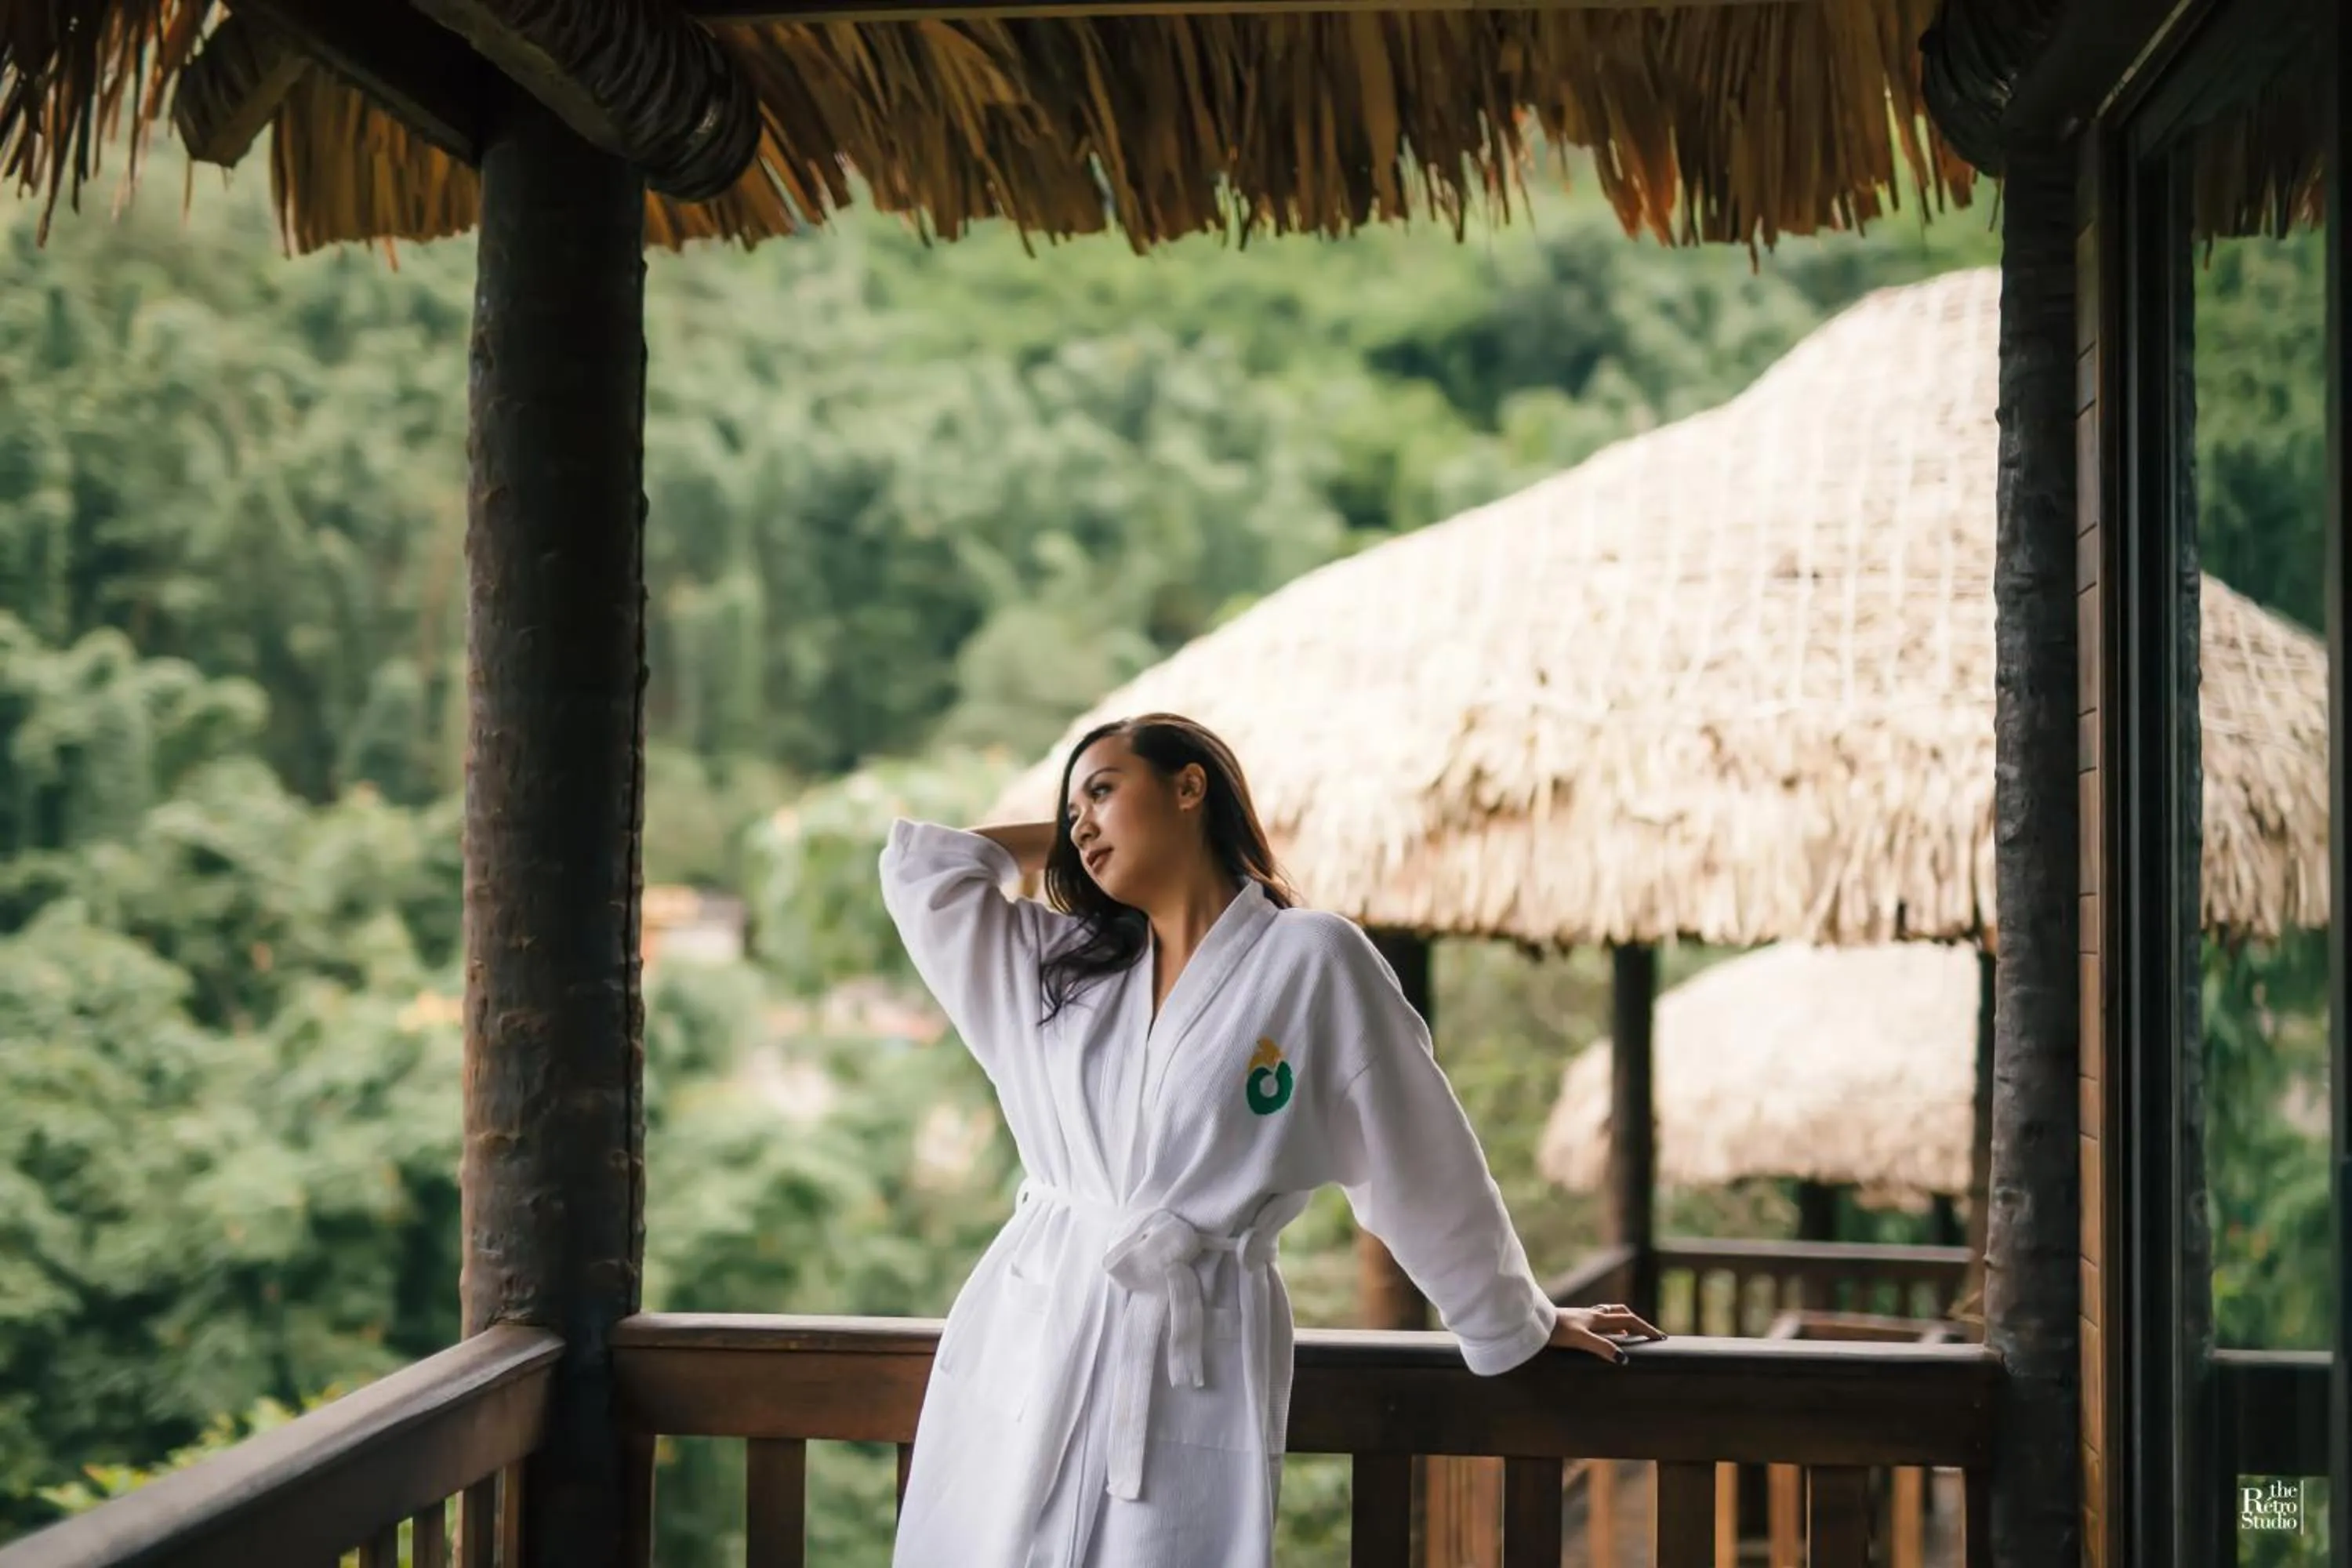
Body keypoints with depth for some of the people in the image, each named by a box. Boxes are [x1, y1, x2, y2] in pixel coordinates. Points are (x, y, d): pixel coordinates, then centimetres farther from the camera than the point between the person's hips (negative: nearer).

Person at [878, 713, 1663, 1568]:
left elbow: (1419, 1169, 4)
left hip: (1191, 1377, -4)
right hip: (1021, 1352, 4)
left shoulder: (1312, 960, -2)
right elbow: (919, 866, 15)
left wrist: (1517, 1323, 11)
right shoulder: (1057, 962, 14)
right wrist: (1061, 843, 19)